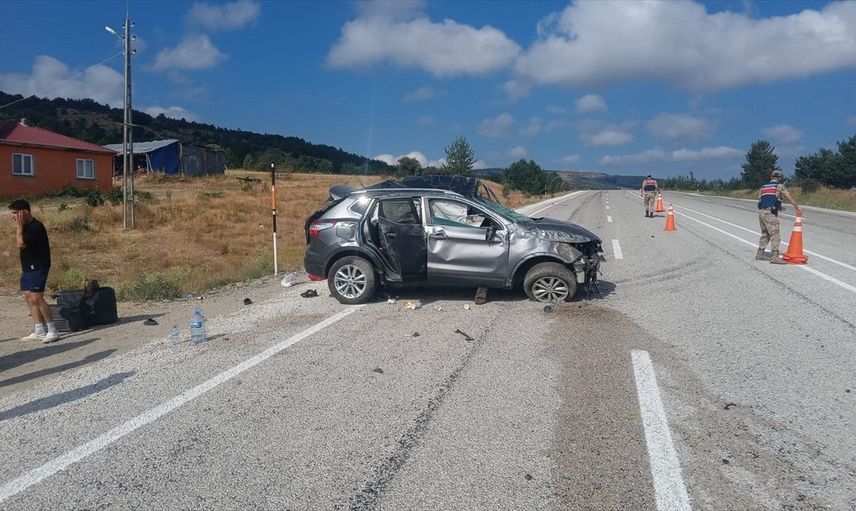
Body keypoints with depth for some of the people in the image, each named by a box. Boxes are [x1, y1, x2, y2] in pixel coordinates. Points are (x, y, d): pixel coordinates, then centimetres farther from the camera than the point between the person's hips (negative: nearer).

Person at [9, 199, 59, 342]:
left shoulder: (36, 226, -16)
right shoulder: (26, 227, 13)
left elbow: (21, 244, -22)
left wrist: (19, 226, -17)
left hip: (38, 267, -10)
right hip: (27, 267, 10)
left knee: (36, 298, -14)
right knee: (29, 298, 8)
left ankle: (52, 331, -7)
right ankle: (39, 332, 12)